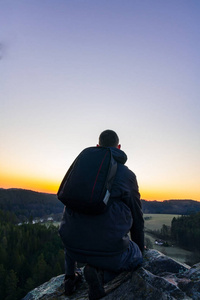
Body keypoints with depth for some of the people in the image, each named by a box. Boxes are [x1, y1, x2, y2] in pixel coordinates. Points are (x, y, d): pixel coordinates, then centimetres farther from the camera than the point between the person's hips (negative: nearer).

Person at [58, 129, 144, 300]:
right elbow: (137, 217, 10)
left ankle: (70, 276, 23)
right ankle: (100, 273, -1)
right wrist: (140, 250, 28)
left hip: (74, 247, 5)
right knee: (135, 257, 26)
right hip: (108, 248, -4)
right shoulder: (127, 175, 2)